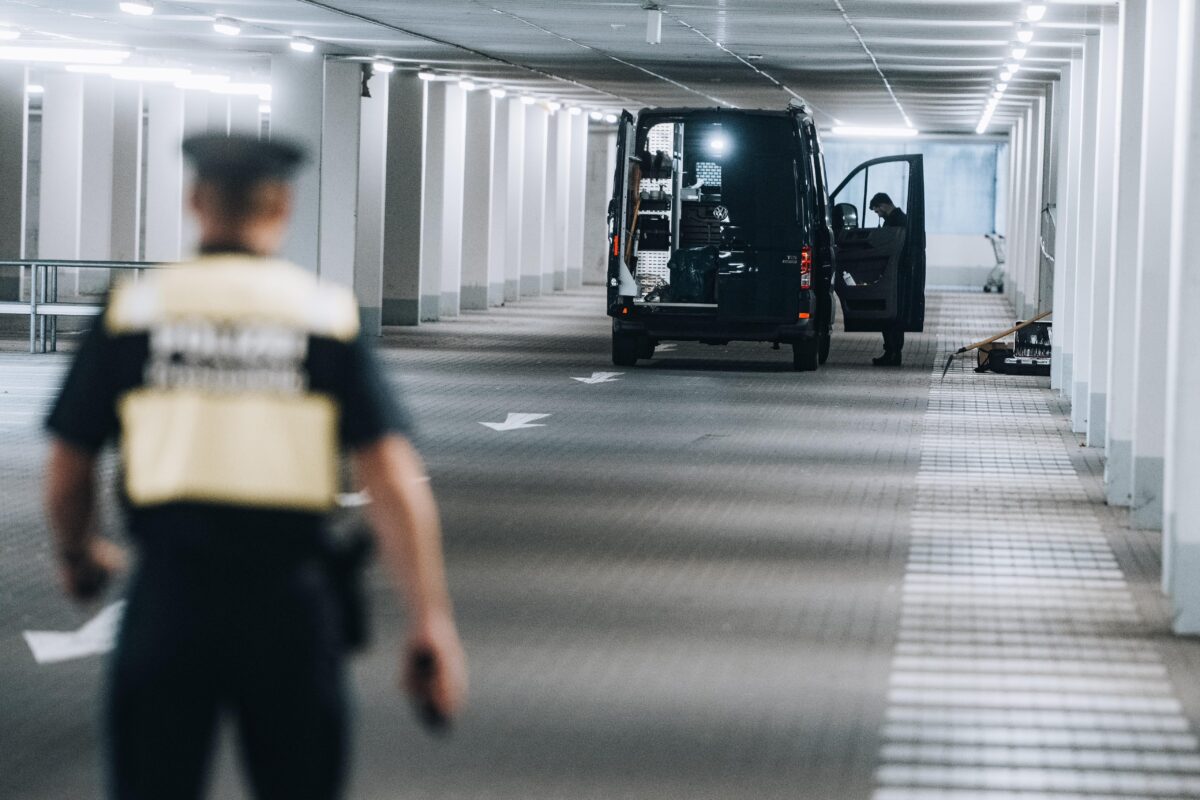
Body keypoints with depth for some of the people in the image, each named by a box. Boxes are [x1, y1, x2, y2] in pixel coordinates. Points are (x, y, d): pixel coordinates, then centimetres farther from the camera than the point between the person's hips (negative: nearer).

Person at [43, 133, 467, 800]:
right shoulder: (327, 314, 2)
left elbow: (69, 467, 8)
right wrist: (433, 622, -7)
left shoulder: (134, 308, 3)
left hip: (169, 593, 0)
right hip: (289, 596, 0)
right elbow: (396, 478, -7)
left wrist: (79, 553, 28)